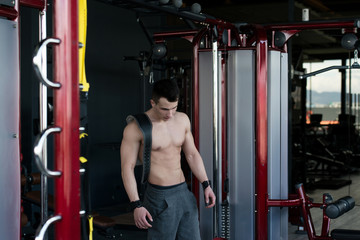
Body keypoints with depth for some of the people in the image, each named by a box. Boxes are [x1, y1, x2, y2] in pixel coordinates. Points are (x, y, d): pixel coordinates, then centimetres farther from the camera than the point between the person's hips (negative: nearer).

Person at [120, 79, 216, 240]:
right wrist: (136, 205, -18)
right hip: (159, 197, -6)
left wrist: (206, 185, 8)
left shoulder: (182, 120, 7)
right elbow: (127, 167, -12)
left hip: (184, 192, 6)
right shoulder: (136, 128, -11)